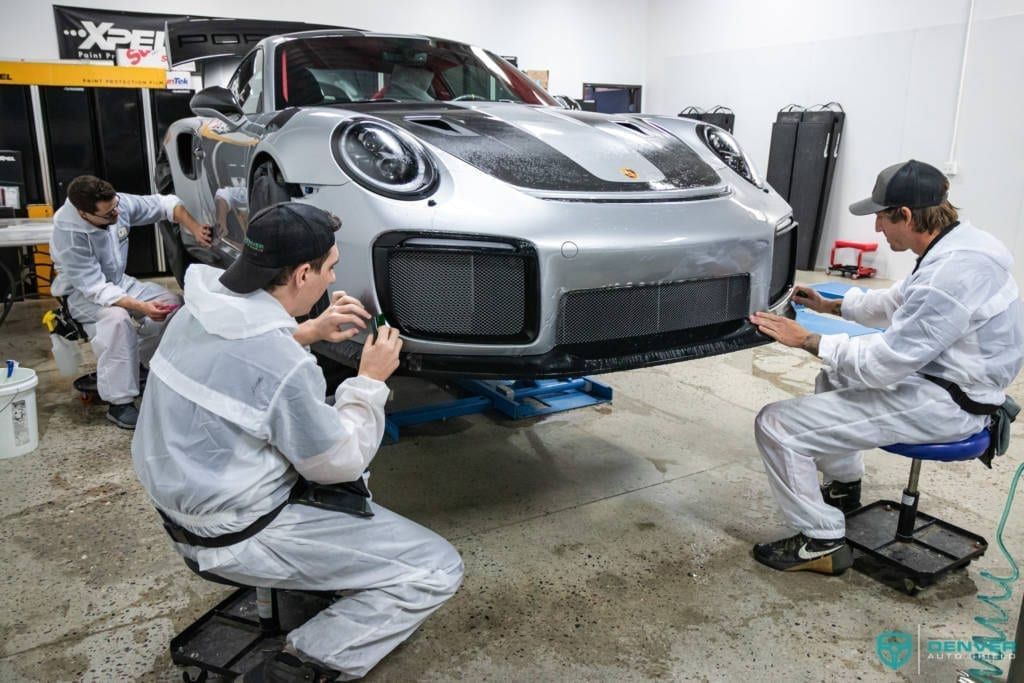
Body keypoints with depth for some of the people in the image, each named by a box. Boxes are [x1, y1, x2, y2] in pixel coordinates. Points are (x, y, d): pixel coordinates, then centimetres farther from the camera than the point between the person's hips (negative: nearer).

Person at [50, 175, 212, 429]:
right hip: (83, 294, -7)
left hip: (118, 282, 7)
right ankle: (119, 404, -28)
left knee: (173, 302, -9)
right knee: (117, 317, -36)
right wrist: (141, 307, -44)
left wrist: (195, 228, -25)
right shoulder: (69, 235, -33)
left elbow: (165, 203, -8)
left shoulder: (119, 203, -18)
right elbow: (95, 289, -33)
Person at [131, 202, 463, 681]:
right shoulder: (284, 366, -30)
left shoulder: (201, 309, -5)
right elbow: (340, 464, -16)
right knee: (437, 569, -7)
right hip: (236, 535, -9)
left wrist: (307, 332, 5)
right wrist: (371, 380, -5)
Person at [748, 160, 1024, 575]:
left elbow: (885, 362, -26)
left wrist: (808, 341, -17)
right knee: (835, 374, 34)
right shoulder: (956, 243, 4)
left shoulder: (951, 272, -28)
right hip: (941, 378, 11)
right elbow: (894, 302, 22)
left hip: (945, 404, -11)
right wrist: (831, 306, 20)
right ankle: (843, 488, 38)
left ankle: (822, 542, -1)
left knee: (777, 426, -17)